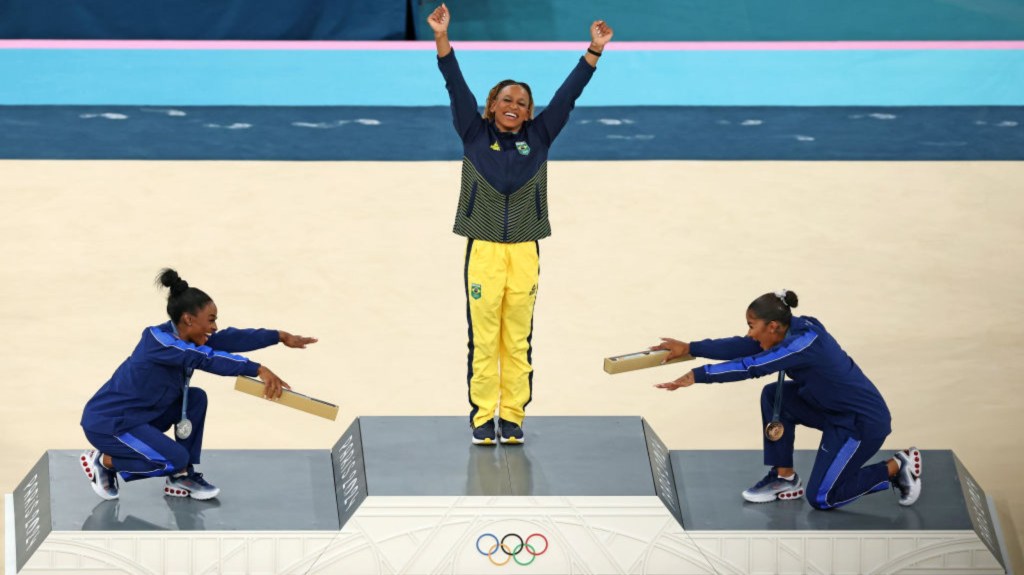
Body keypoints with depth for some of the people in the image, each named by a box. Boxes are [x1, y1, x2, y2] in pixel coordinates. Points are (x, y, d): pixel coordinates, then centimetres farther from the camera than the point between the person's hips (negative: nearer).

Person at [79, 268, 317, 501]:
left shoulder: (181, 337, 1)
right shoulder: (159, 341, -25)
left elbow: (229, 339, 1)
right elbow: (207, 359, -37)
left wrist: (280, 336, -2)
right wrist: (258, 370, -43)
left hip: (138, 416, 9)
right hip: (106, 424, -9)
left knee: (196, 398, 1)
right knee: (176, 459, -17)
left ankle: (182, 478, 8)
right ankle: (102, 462, 0)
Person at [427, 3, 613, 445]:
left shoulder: (538, 138, 9)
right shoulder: (475, 135, 6)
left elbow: (568, 93, 6)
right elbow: (456, 87, -2)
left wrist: (595, 50, 1)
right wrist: (441, 37, -10)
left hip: (524, 253, 2)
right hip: (484, 251, -1)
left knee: (518, 342, 4)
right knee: (484, 340, -1)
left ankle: (512, 417, 10)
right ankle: (482, 417, 5)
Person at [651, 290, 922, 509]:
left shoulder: (804, 343, -28)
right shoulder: (794, 330, -3)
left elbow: (751, 367, -33)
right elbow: (742, 347, -1)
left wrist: (696, 376, -32)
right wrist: (689, 348, -3)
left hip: (865, 422, -9)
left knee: (820, 498, -2)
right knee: (774, 396, 0)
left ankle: (896, 468, 9)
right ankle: (784, 478, 11)